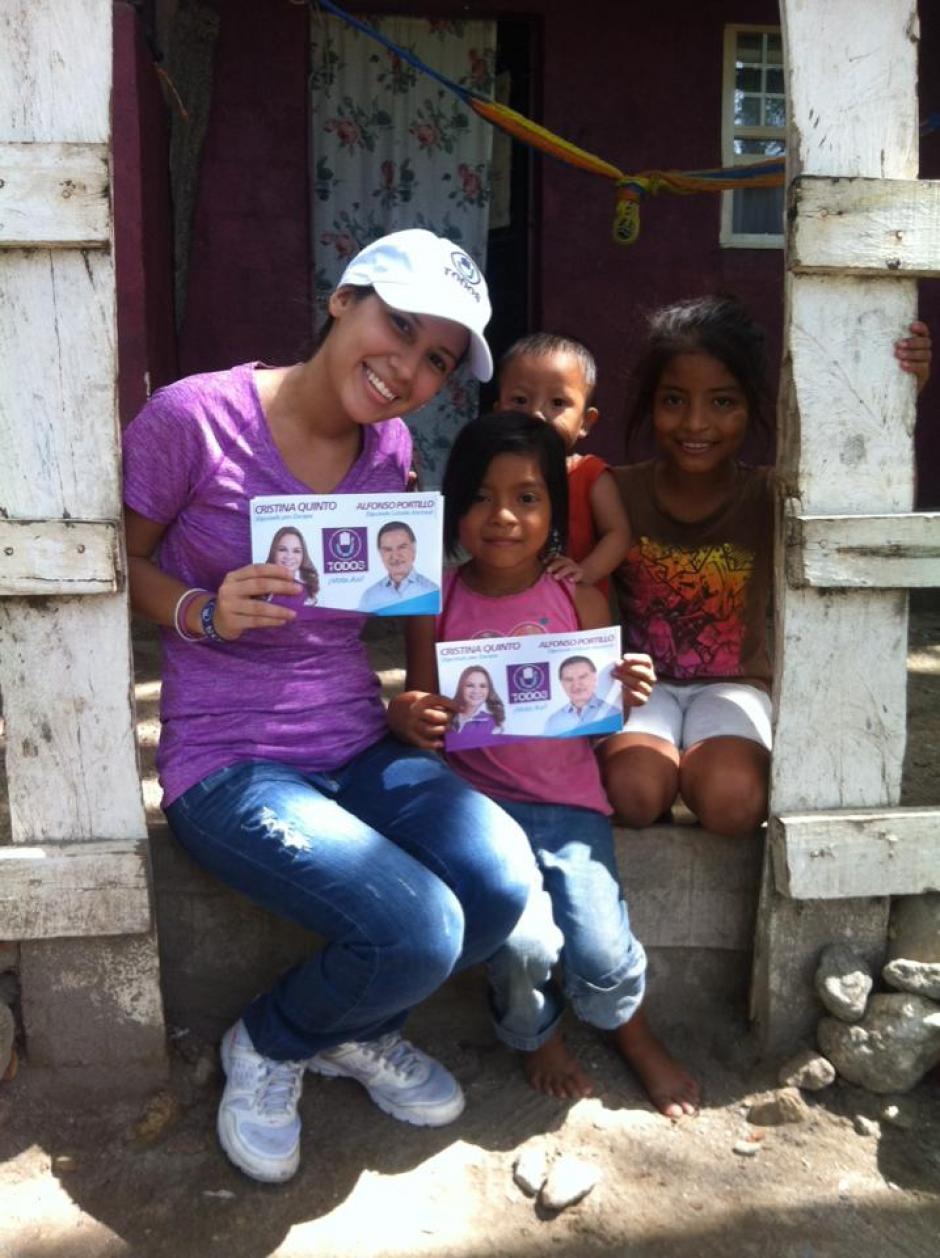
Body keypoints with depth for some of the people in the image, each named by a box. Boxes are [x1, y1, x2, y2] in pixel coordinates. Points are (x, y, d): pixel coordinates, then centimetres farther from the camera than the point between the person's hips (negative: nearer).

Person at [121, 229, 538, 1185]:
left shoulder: (390, 449, 5)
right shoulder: (194, 416, -12)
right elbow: (120, 566, -3)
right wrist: (207, 612, -21)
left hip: (359, 746, 6)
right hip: (228, 758, -5)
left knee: (502, 883, -18)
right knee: (419, 935, -24)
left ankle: (356, 1033, 16)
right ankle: (265, 1047, 13)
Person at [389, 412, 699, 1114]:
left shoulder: (580, 600, -1)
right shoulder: (436, 604, -3)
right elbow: (421, 711, 2)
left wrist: (628, 694, -18)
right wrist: (405, 717, -21)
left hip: (571, 802, 1)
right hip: (482, 801, -1)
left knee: (603, 955, -10)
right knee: (526, 943, -20)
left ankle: (634, 1033, 32)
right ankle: (536, 1034, 21)